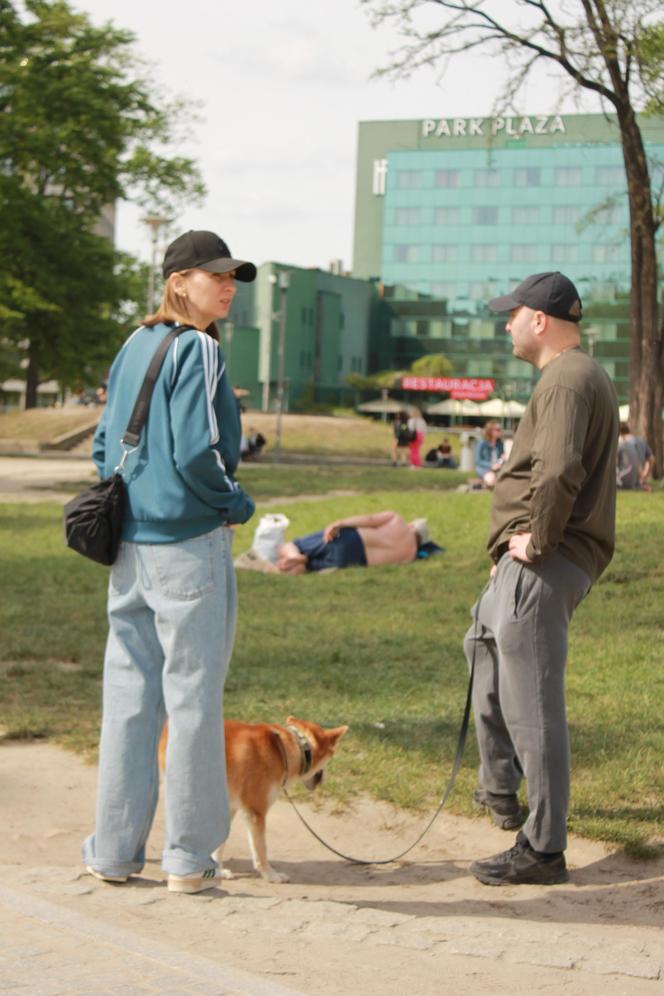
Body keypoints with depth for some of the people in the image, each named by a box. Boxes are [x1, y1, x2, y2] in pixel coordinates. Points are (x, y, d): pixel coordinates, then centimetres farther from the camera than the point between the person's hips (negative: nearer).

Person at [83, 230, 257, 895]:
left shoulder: (133, 348, 13)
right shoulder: (197, 350, -11)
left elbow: (105, 445, 17)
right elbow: (196, 452, -19)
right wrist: (236, 506, -4)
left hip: (129, 545, 7)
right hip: (189, 544, -7)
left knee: (128, 694, 10)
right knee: (192, 696, 0)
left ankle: (114, 849, 16)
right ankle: (189, 858, 6)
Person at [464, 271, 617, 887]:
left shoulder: (567, 380, -16)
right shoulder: (574, 375, 19)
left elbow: (558, 471, -32)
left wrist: (538, 540, -21)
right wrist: (512, 544, 20)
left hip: (543, 566, -12)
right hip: (527, 561, 12)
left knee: (532, 706, -9)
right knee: (483, 645, 30)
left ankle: (543, 850, -4)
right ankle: (500, 791, 41)